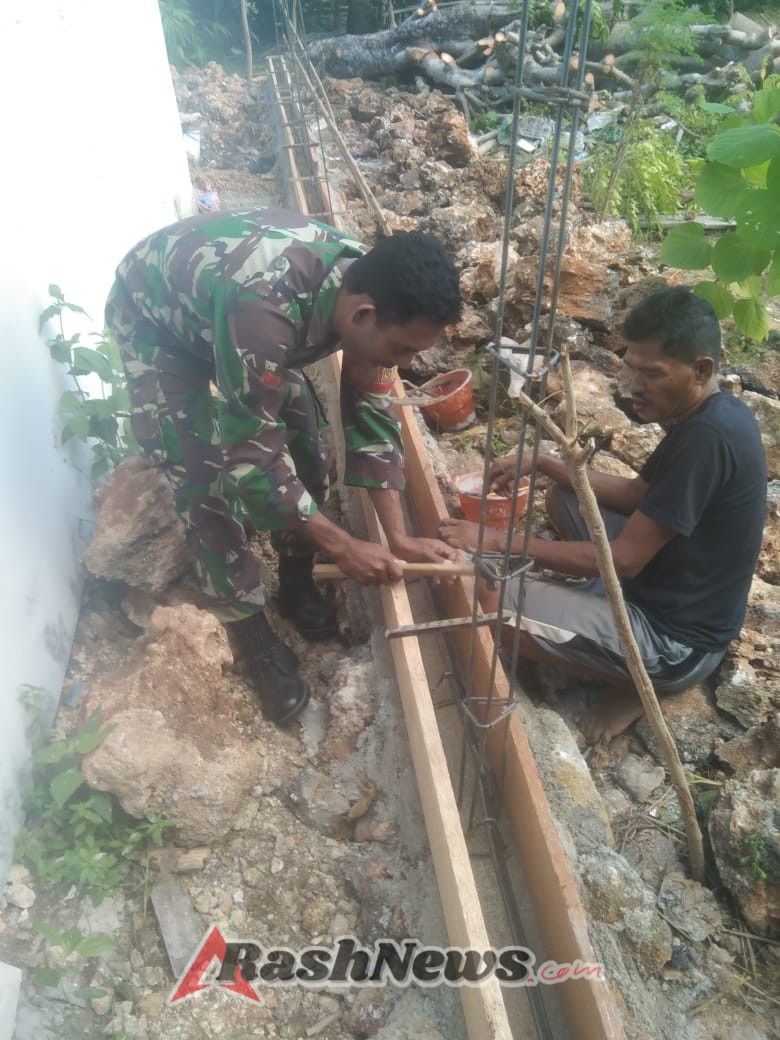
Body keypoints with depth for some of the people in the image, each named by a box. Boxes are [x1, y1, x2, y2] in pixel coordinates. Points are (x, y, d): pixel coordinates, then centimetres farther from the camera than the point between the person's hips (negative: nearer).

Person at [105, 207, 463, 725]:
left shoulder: (371, 289, -23)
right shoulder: (263, 308, -45)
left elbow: (371, 412, -14)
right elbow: (249, 456, -37)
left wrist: (399, 537, -17)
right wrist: (342, 547, -30)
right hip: (153, 317, -6)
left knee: (304, 441, -1)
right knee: (210, 483, -13)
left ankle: (296, 582, 22)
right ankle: (256, 637, 6)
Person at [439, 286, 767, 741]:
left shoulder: (708, 438, -28)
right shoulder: (712, 415, 1)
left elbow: (623, 560, -27)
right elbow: (636, 494, 10)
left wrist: (498, 541, -25)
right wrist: (544, 462, 0)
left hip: (677, 637, -9)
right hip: (667, 591, 9)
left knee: (489, 601, -21)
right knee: (563, 497, 16)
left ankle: (641, 678, -2)